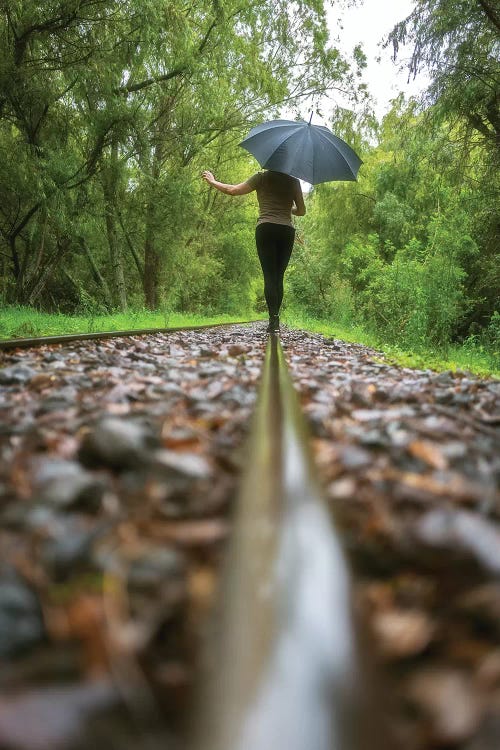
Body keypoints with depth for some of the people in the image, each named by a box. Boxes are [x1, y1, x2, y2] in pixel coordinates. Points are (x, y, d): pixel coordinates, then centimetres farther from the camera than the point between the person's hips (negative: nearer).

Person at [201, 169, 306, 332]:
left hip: (266, 228, -3)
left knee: (269, 276, -9)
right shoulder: (293, 181, 13)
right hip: (287, 231, 3)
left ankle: (274, 319, -22)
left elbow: (232, 190, 7)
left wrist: (212, 181, 22)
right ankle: (275, 319, 2)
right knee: (279, 276, 5)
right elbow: (301, 211, 16)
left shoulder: (262, 177, 6)